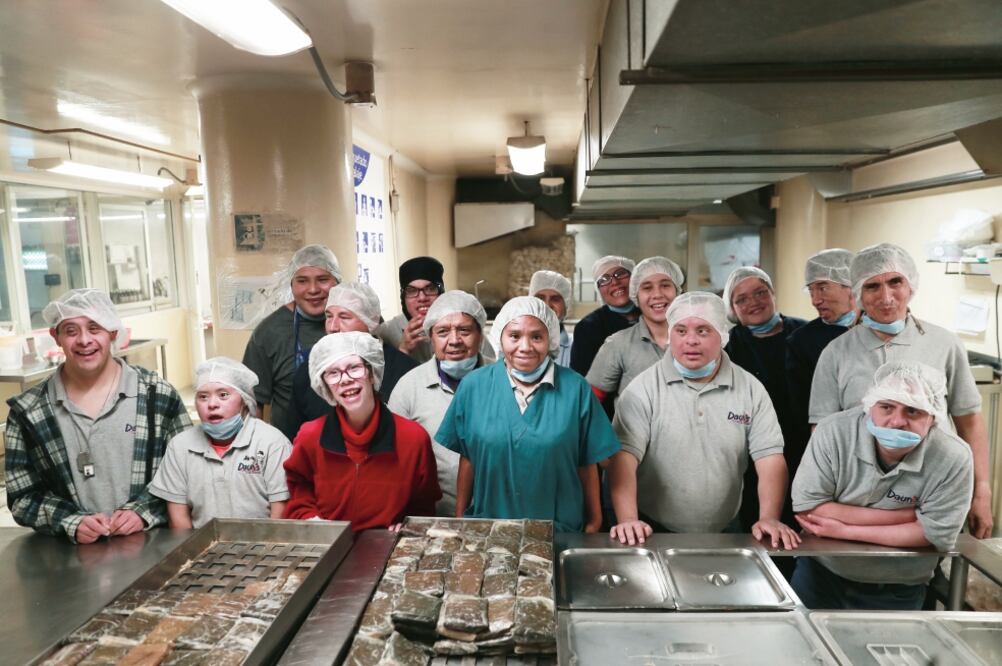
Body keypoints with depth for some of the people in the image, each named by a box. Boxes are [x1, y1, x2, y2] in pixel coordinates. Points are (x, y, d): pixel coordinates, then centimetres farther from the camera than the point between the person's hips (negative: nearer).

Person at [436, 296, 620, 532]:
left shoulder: (576, 388, -8)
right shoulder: (474, 385, -6)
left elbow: (586, 464, -2)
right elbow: (467, 458, 1)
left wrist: (594, 522, 3)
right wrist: (460, 518, 5)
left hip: (560, 531, 0)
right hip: (487, 528, 1)